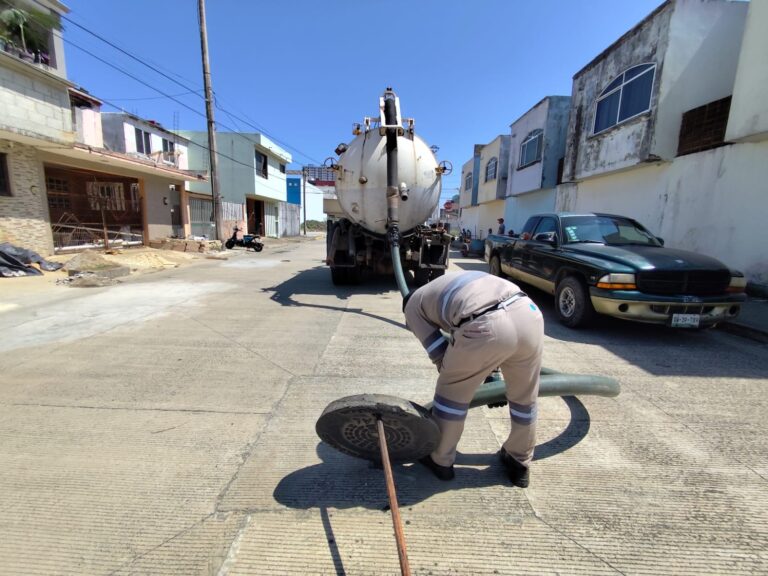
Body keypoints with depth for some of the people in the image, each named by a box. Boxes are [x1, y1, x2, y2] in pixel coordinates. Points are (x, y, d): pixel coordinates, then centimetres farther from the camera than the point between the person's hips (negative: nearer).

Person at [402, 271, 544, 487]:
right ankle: (519, 464, 48)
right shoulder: (458, 280, 41)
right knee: (524, 396, 27)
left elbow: (439, 354, 18)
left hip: (487, 327, -6)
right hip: (528, 312, 7)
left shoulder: (413, 305, 22)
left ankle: (440, 461, 38)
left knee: (452, 390, 19)